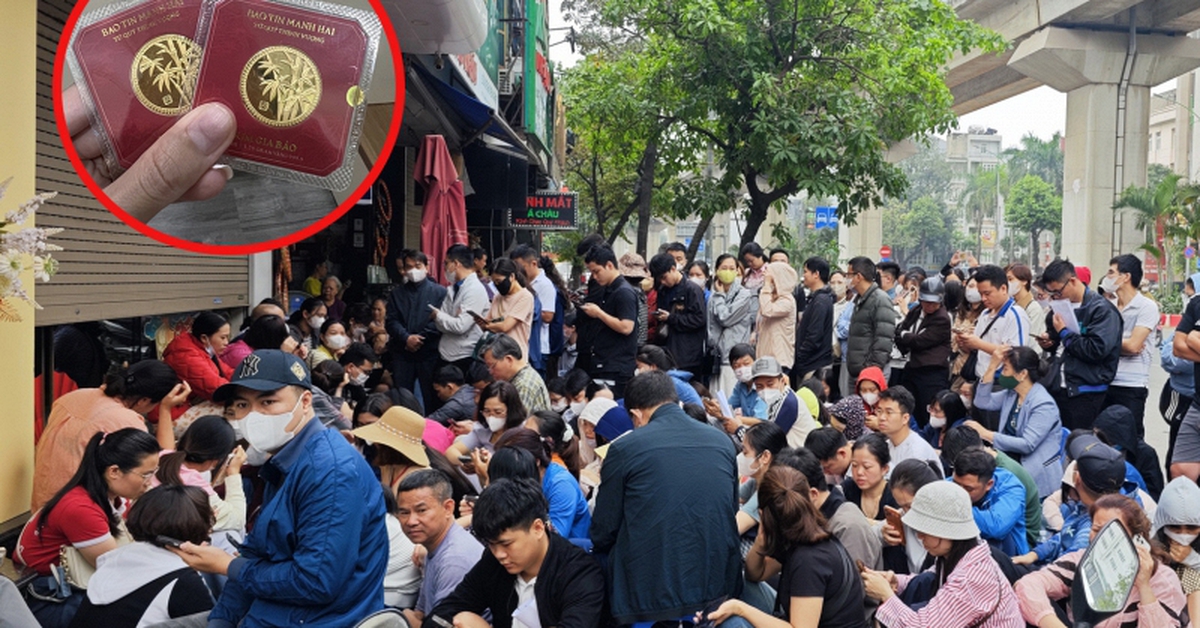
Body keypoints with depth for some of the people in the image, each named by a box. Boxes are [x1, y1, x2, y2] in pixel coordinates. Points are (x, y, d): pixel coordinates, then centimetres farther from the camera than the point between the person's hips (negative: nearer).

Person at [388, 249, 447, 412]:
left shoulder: (439, 292, 3)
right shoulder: (396, 293, 14)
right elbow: (391, 321, 4)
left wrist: (419, 338, -14)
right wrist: (406, 338, -14)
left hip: (430, 354, -3)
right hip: (402, 353, 3)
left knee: (432, 397, 1)